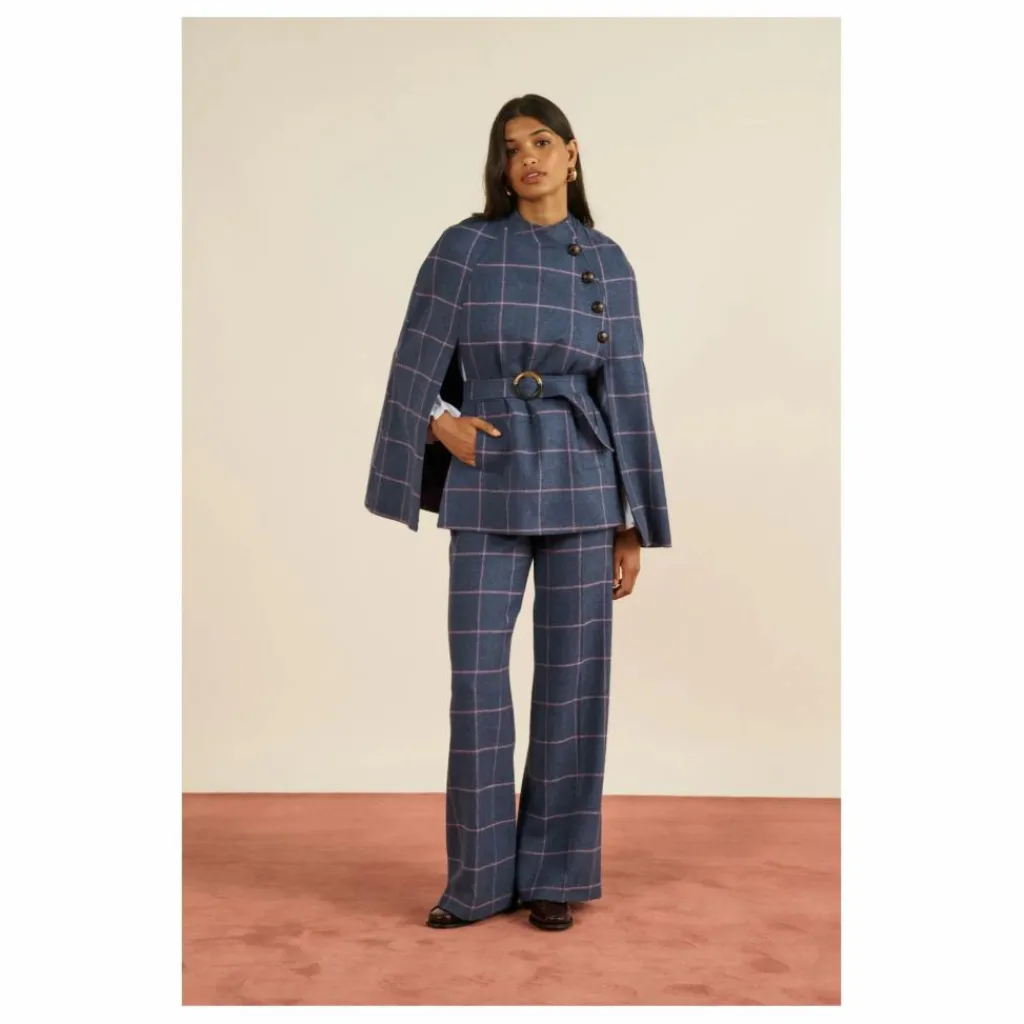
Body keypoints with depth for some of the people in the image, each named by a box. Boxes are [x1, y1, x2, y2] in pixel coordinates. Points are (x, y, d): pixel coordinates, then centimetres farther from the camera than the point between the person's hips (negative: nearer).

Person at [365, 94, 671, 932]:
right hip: (489, 490, 0)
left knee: (571, 679, 2)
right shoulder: (463, 248, 2)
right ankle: (482, 878, 14)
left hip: (581, 486, 1)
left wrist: (633, 525, 1)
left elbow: (625, 395, 4)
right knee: (478, 682, -2)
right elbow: (418, 369, 5)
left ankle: (554, 874, 15)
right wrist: (441, 424, -15)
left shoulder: (608, 264, 6)